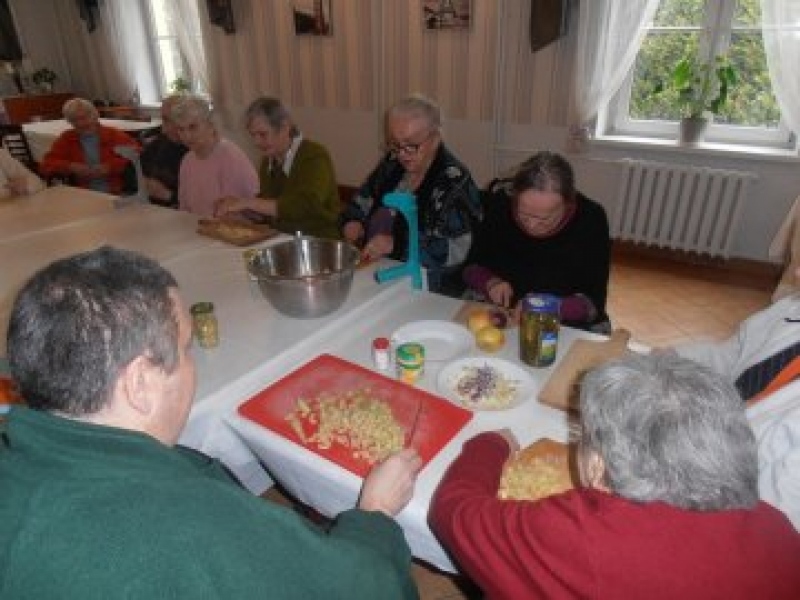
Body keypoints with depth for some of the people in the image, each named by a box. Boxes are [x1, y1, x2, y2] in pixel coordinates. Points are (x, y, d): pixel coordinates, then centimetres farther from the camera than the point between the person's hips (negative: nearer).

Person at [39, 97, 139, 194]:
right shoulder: (66, 139, 16)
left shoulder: (115, 135, 10)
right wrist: (71, 167, -8)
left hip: (117, 193, -1)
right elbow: (46, 166, 12)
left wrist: (111, 167, -15)